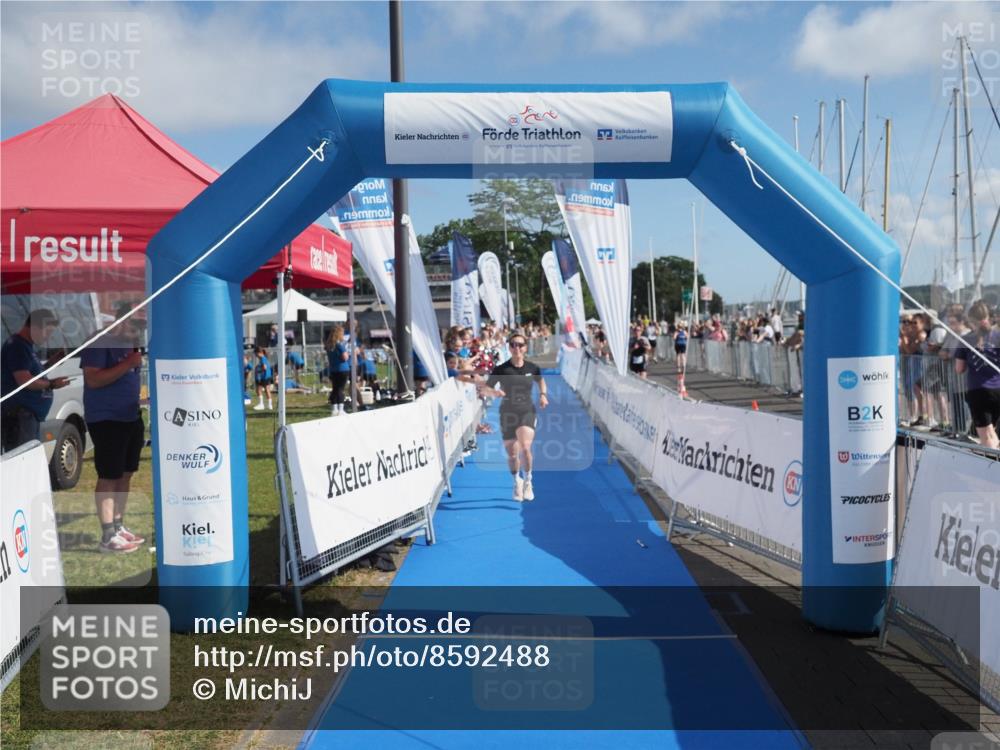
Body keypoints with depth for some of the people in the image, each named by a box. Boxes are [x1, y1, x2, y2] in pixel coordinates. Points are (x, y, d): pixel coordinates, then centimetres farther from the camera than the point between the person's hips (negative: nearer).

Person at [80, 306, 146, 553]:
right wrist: (128, 364, -22)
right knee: (108, 477, -6)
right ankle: (108, 537, -2)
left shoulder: (130, 343, 14)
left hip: (131, 418, 8)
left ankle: (119, 527, 22)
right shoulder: (99, 343, -12)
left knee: (125, 475, 12)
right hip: (106, 420, -8)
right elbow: (93, 379, -21)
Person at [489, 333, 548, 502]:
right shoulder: (501, 369, -8)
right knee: (512, 453, 8)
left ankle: (528, 481, 2)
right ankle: (517, 482, 37)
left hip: (527, 412, -1)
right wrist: (494, 392, -24)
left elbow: (541, 380, 19)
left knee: (525, 447, -22)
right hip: (507, 414, 1)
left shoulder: (532, 368, -2)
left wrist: (543, 394, 3)